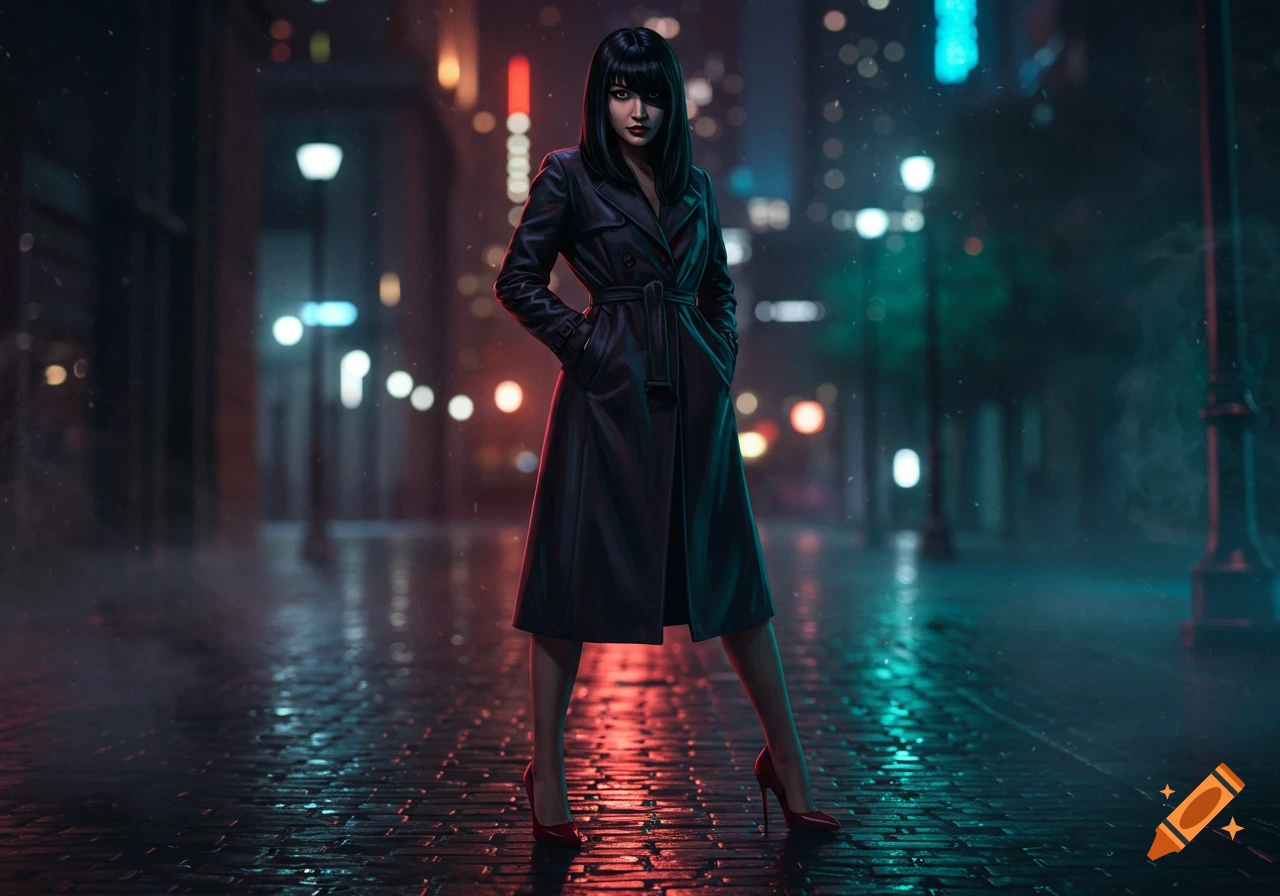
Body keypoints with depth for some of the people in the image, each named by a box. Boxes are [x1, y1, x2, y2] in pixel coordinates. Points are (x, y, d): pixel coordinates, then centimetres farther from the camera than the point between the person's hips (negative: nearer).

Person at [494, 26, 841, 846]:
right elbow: (519, 282, 0)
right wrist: (585, 344, -6)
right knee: (577, 573, -1)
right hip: (609, 393, -4)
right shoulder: (568, 175, 1)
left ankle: (786, 759, 17)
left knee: (731, 570, 7)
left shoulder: (695, 186, 14)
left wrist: (723, 352, 9)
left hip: (693, 394, 4)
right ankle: (548, 770, 12)